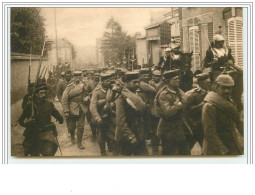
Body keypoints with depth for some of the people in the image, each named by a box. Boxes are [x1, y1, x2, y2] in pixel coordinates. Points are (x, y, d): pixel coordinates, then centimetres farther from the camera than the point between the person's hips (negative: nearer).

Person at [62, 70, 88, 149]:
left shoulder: (82, 85, 3)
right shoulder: (69, 86, -9)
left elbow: (85, 95, 20)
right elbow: (64, 99, -11)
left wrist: (86, 98, -4)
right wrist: (66, 111, -15)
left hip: (81, 109, 3)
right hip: (72, 109, -3)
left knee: (81, 127, 2)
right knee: (71, 126, 9)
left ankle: (79, 142, 14)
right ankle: (72, 137, 40)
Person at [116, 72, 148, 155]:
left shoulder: (138, 96, 11)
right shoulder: (121, 99, -13)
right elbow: (121, 121, -18)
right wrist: (130, 137, -21)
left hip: (140, 136, 6)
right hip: (126, 138, -6)